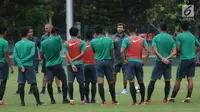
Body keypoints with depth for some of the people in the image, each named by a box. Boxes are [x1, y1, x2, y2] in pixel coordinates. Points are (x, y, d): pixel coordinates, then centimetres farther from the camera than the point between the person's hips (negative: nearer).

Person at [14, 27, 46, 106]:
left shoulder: (17, 44, 5)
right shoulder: (31, 44, -5)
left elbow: (15, 56, -4)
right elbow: (32, 54, -15)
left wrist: (20, 65, -10)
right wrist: (24, 60, -8)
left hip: (21, 66, 3)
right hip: (29, 66, -3)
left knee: (21, 84, 7)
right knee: (33, 84, 0)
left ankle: (22, 102, 8)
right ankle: (38, 101, -1)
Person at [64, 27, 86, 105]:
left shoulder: (66, 43, 2)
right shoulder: (81, 42, -1)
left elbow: (67, 55, -7)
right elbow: (82, 53, -10)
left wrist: (72, 64, -11)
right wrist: (74, 60, -6)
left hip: (69, 64, 1)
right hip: (79, 63, -1)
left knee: (70, 82, 0)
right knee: (81, 82, 5)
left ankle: (71, 100, -5)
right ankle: (82, 100, 7)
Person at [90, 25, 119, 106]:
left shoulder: (93, 42, -2)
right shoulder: (109, 40, 0)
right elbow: (112, 53, 2)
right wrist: (113, 64, 10)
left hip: (99, 62, -1)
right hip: (108, 61, 1)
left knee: (100, 83, -3)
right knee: (111, 82, 9)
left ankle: (103, 101, -7)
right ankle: (114, 101, 15)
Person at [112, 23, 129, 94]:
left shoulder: (126, 37, -2)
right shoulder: (115, 37, 6)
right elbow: (112, 48, 7)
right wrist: (113, 42, -13)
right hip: (116, 58, 2)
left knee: (124, 74, 2)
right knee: (114, 74, 0)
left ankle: (124, 89, 10)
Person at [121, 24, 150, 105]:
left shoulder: (127, 40, -5)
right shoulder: (142, 39, 4)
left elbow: (122, 51, -15)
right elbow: (148, 51, -1)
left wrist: (124, 60, -3)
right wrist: (144, 61, 6)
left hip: (130, 62, -3)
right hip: (139, 62, 3)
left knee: (131, 82, -2)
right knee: (141, 82, 14)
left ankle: (134, 101, -7)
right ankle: (142, 101, 19)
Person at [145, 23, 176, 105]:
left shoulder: (156, 38, -2)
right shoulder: (171, 38, 7)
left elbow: (155, 51, -12)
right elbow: (174, 52, -2)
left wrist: (162, 58, -14)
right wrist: (167, 58, -10)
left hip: (159, 61, -2)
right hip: (168, 62, 2)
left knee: (152, 81, 2)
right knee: (167, 81, 8)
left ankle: (148, 99, 0)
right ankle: (165, 99, 7)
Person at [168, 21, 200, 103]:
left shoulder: (179, 36, -4)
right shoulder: (192, 36, 13)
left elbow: (178, 49, -10)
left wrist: (178, 53, 10)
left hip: (184, 59, -5)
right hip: (193, 59, 5)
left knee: (178, 80, 1)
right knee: (190, 79, 2)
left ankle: (172, 97, 6)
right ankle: (188, 97, -3)